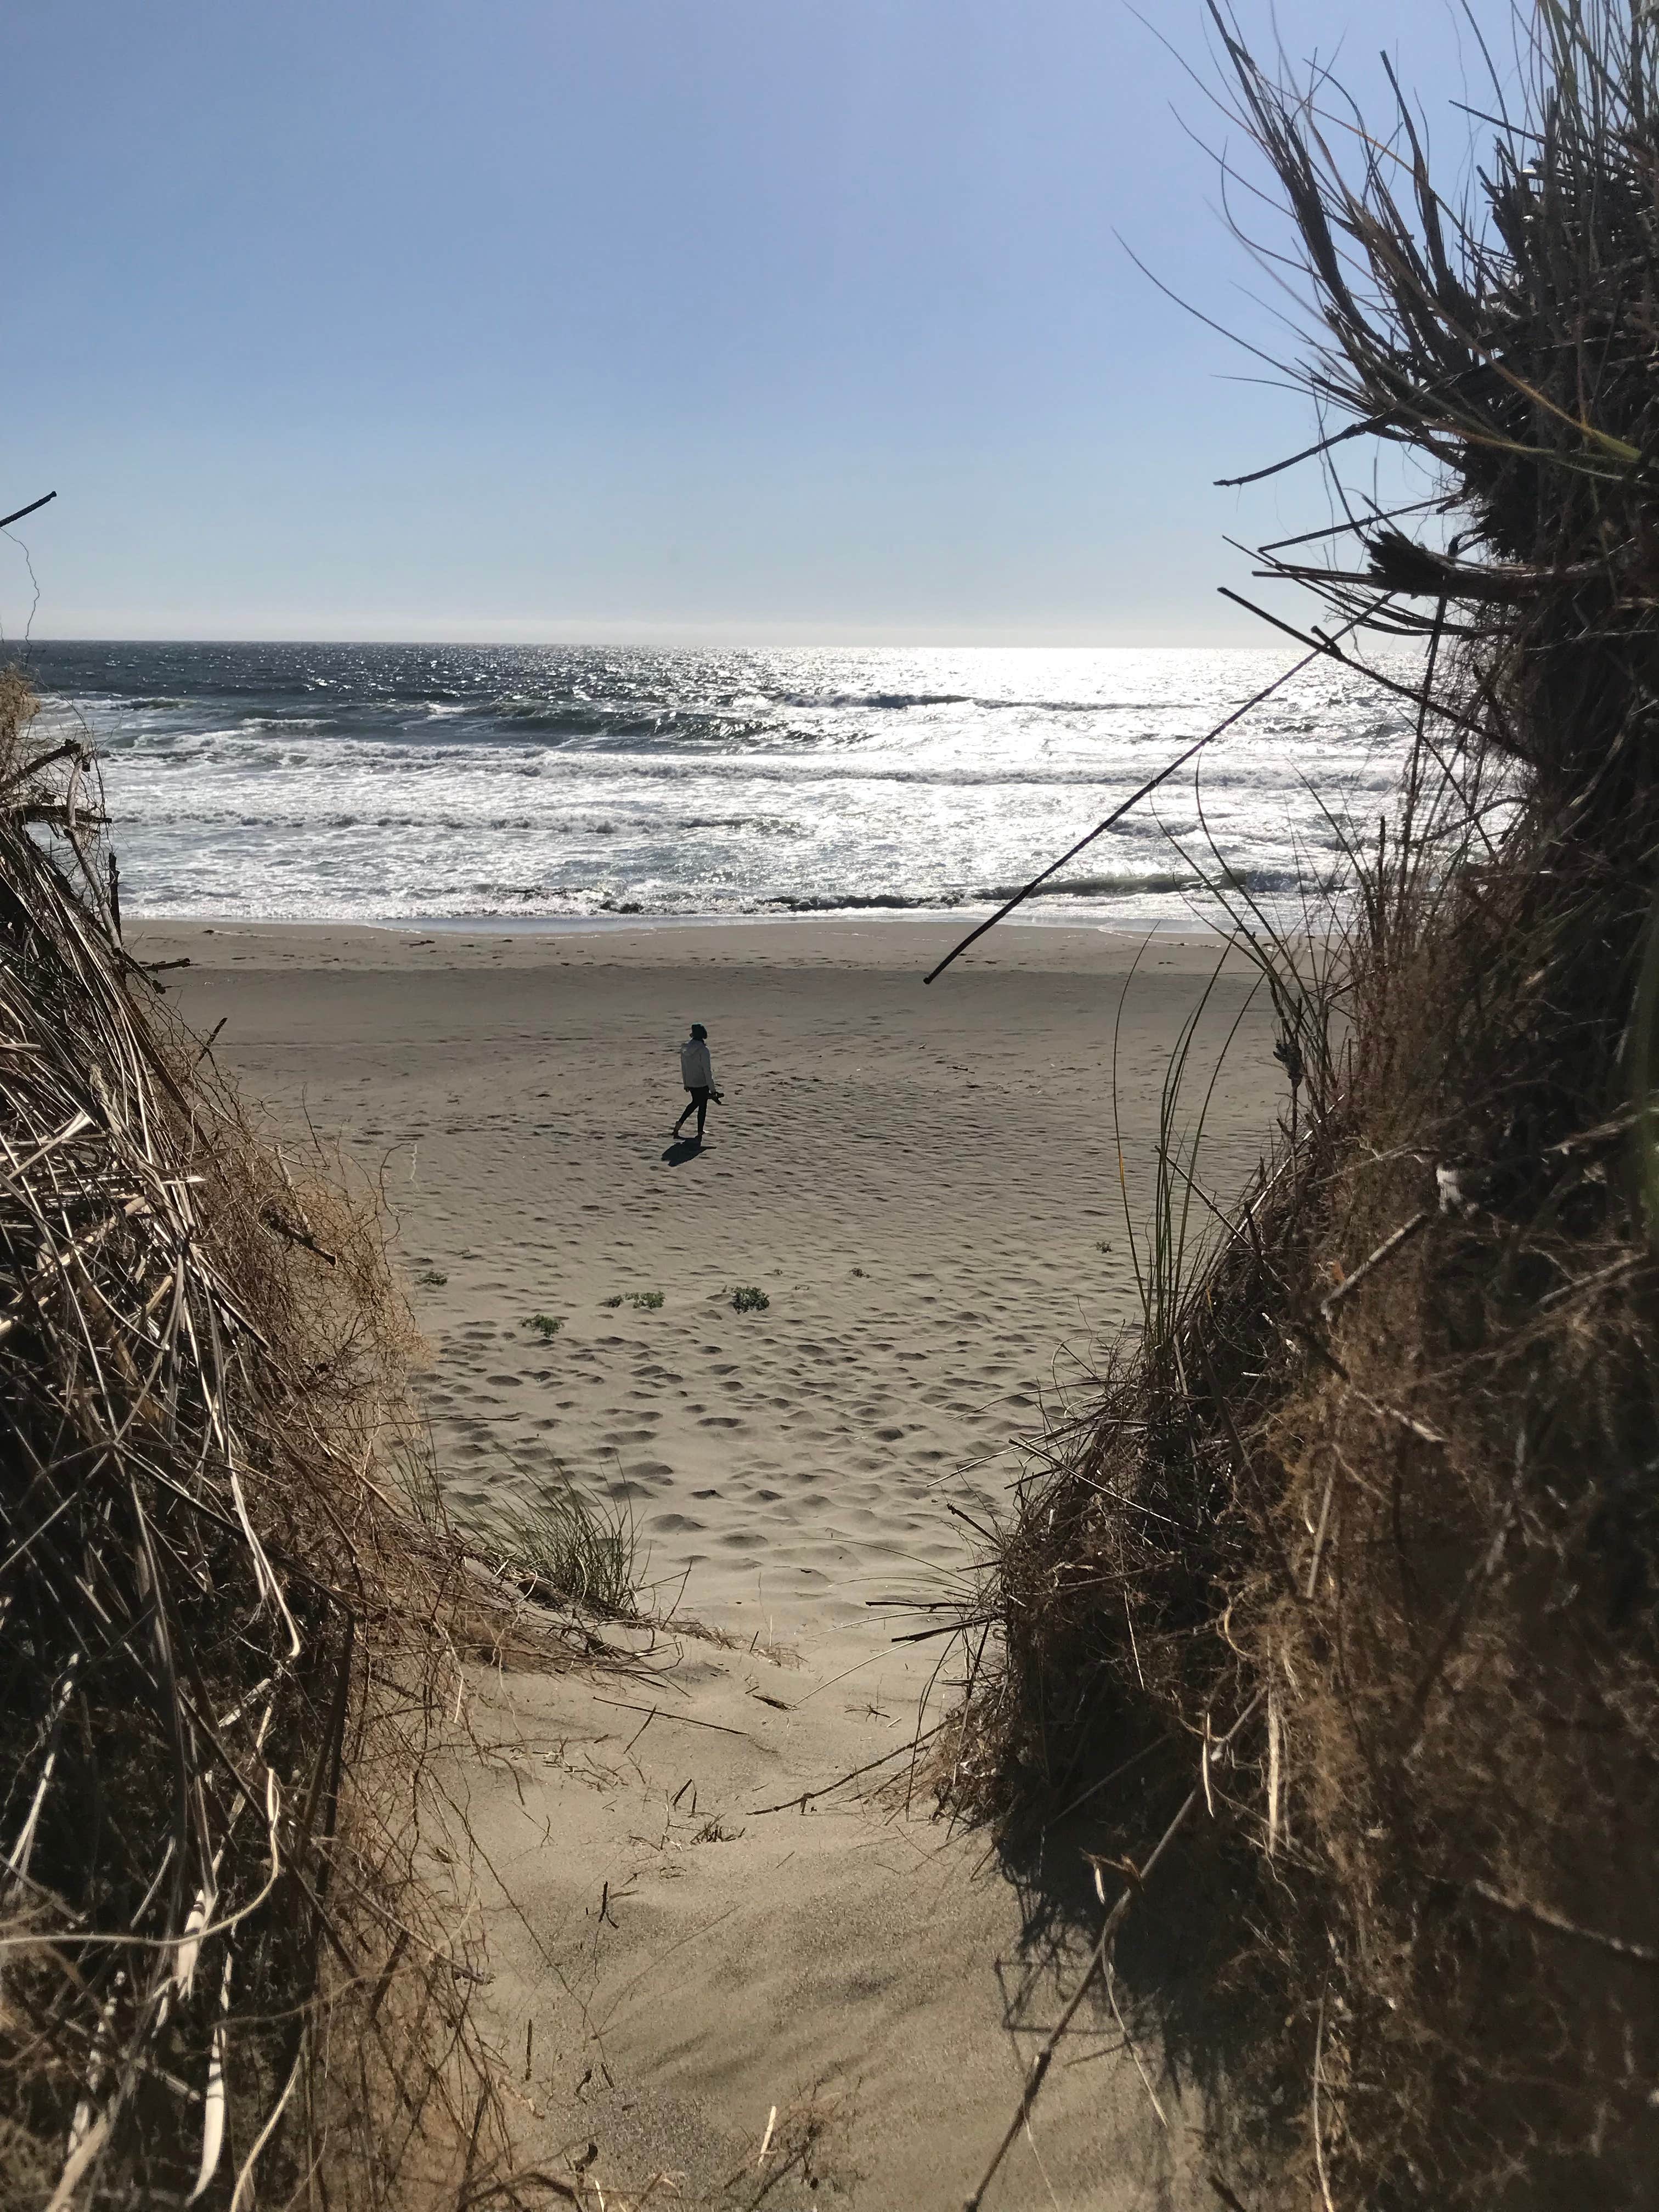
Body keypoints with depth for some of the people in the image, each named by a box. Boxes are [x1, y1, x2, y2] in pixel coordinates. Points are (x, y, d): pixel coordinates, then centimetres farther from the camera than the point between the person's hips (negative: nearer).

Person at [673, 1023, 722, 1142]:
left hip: (690, 1083, 6)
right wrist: (712, 1088, -12)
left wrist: (685, 1083, 22)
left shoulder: (685, 1048, -2)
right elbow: (707, 1071, -19)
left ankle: (680, 1123, 18)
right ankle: (700, 1133, 16)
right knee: (702, 1107, 8)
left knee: (695, 1102, 26)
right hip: (702, 1083, -6)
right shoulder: (703, 1050, -21)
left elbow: (683, 1068, 9)